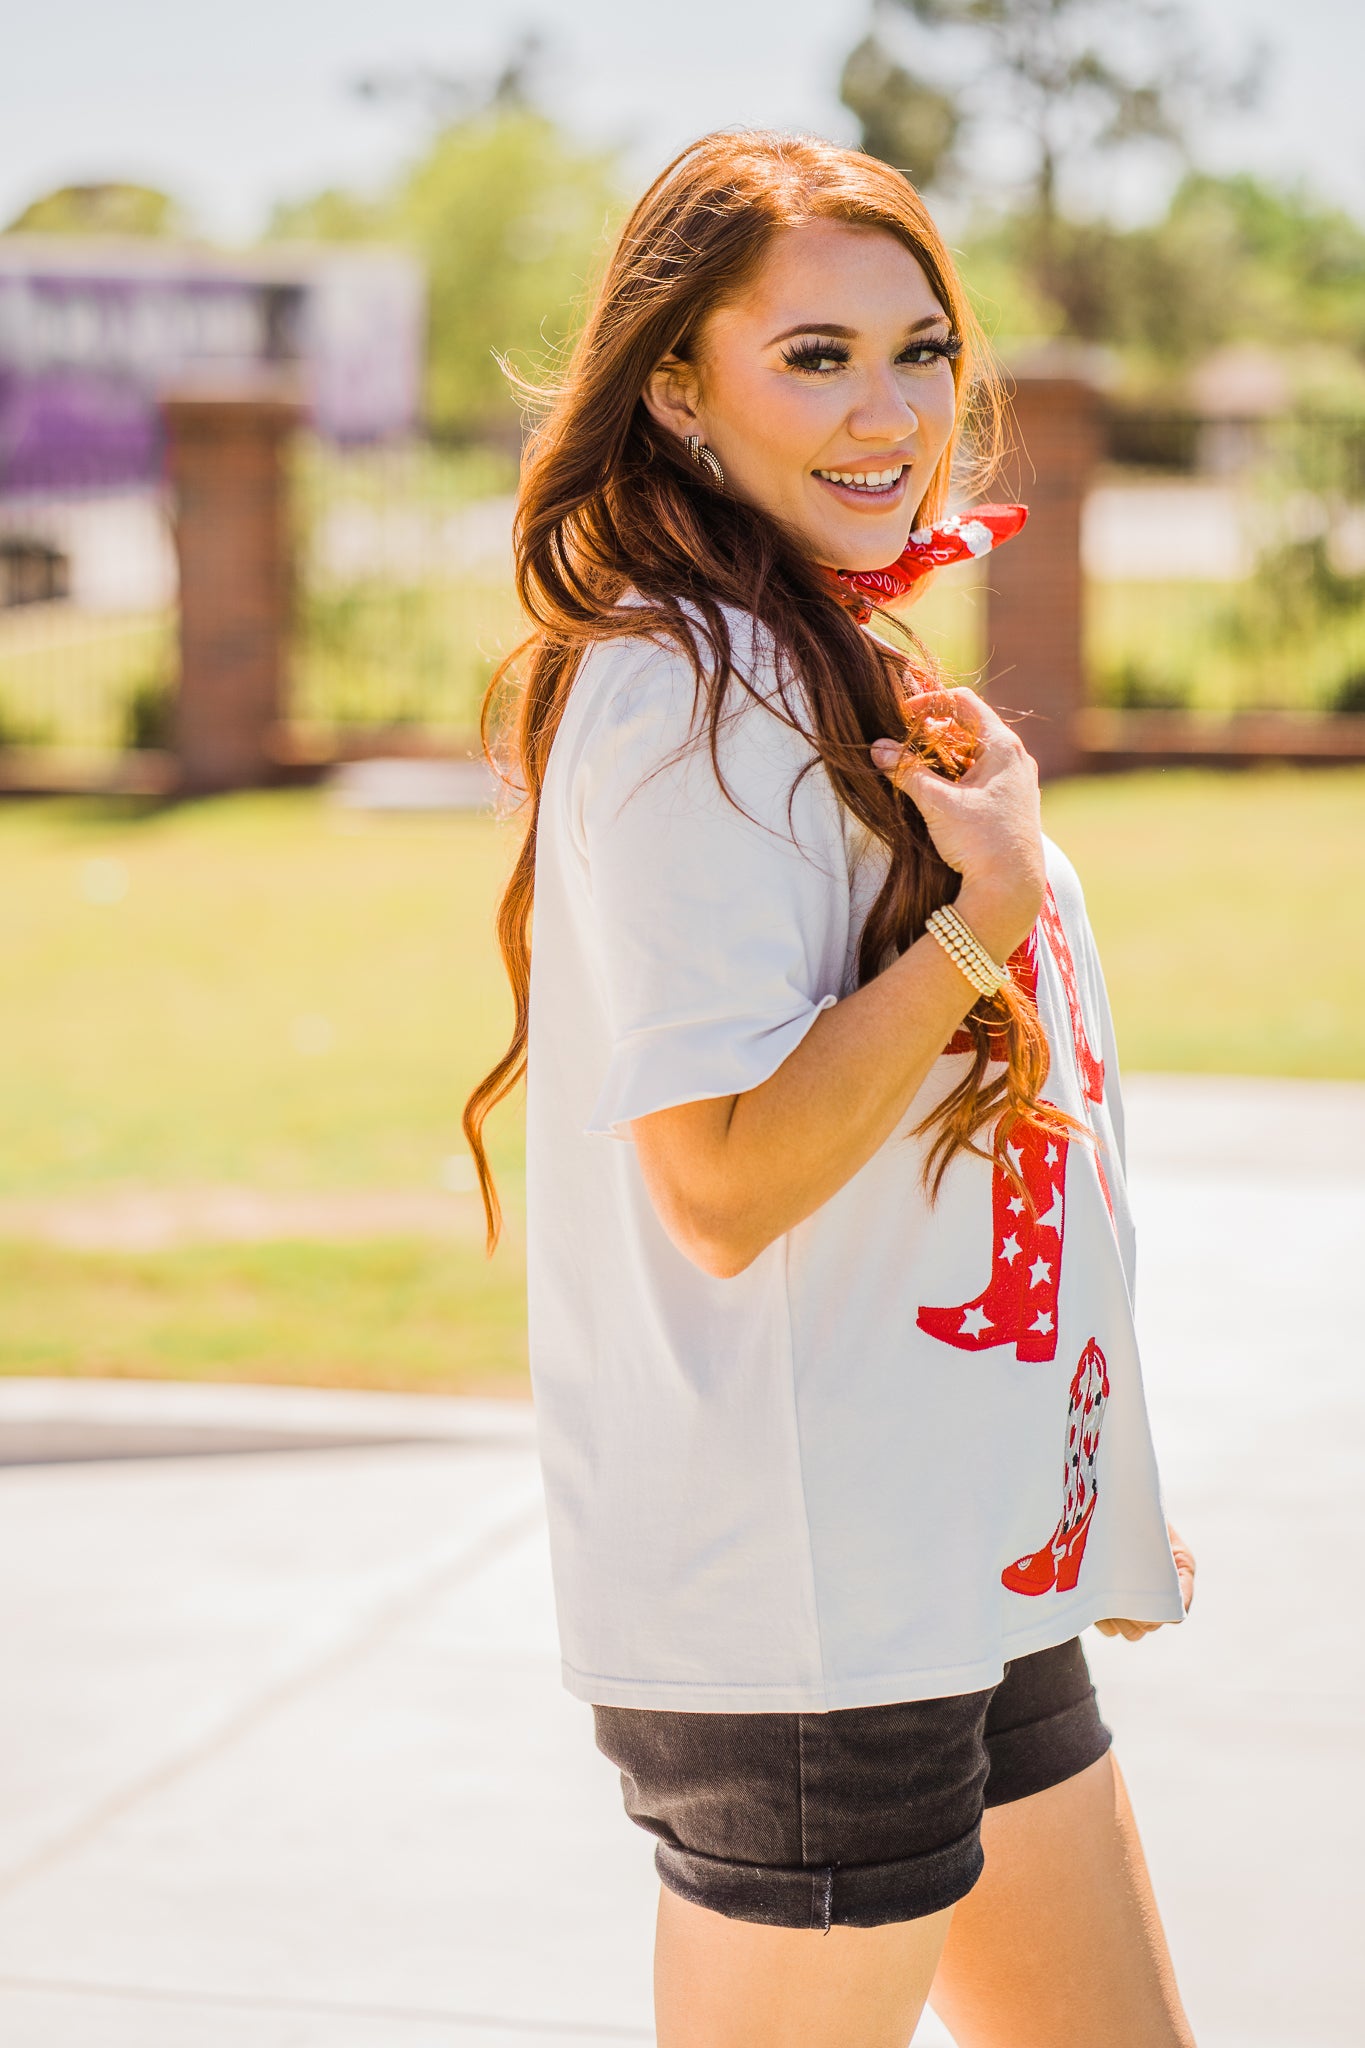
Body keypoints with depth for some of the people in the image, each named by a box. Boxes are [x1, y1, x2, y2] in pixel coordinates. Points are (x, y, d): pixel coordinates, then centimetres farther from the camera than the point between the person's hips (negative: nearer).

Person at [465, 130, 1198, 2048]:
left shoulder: (845, 672, 14)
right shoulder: (689, 695, -17)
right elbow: (722, 1185, -23)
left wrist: (1093, 1505, 22)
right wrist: (986, 914, -19)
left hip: (964, 1579, 10)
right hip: (798, 1603, -9)